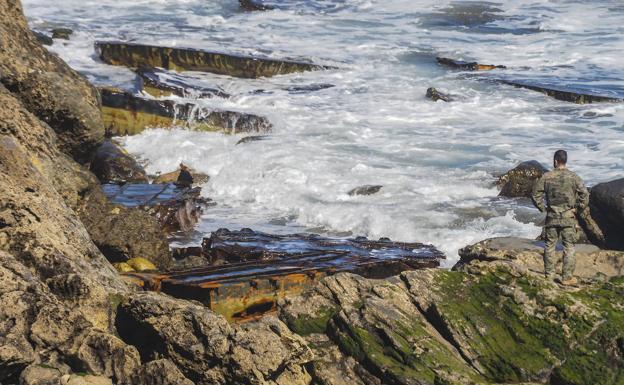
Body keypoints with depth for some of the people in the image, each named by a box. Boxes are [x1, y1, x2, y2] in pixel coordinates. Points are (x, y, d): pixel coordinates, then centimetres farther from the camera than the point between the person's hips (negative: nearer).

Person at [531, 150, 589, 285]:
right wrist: (578, 209, 1)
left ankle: (549, 275, 16)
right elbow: (585, 194, -9)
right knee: (569, 247, 4)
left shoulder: (546, 177, -3)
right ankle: (567, 277, 4)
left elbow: (535, 193, -2)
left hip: (551, 217, 1)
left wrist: (542, 208, 8)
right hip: (568, 218, -1)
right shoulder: (573, 177, -6)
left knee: (549, 246, 11)